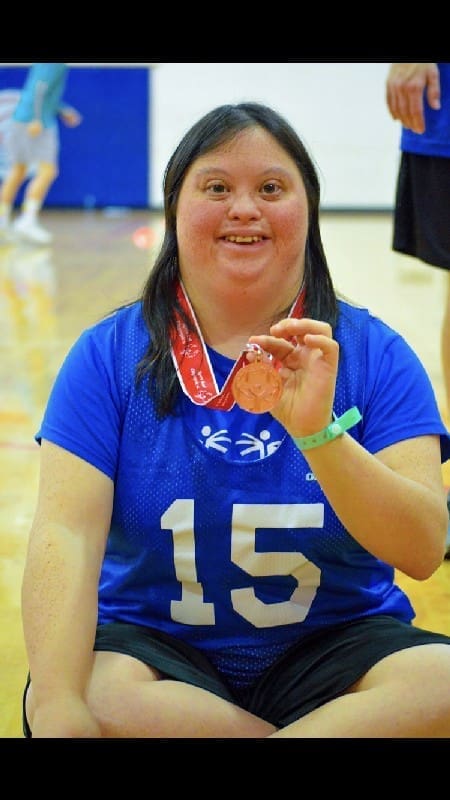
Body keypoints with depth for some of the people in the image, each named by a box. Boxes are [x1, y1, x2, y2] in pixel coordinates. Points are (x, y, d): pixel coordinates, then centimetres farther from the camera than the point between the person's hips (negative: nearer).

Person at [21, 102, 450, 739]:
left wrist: (320, 432, -30)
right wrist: (60, 709, -31)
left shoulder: (374, 353, -3)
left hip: (332, 648, 0)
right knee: (98, 696, -34)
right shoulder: (110, 355, -2)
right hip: (154, 646, 1)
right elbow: (67, 532, -15)